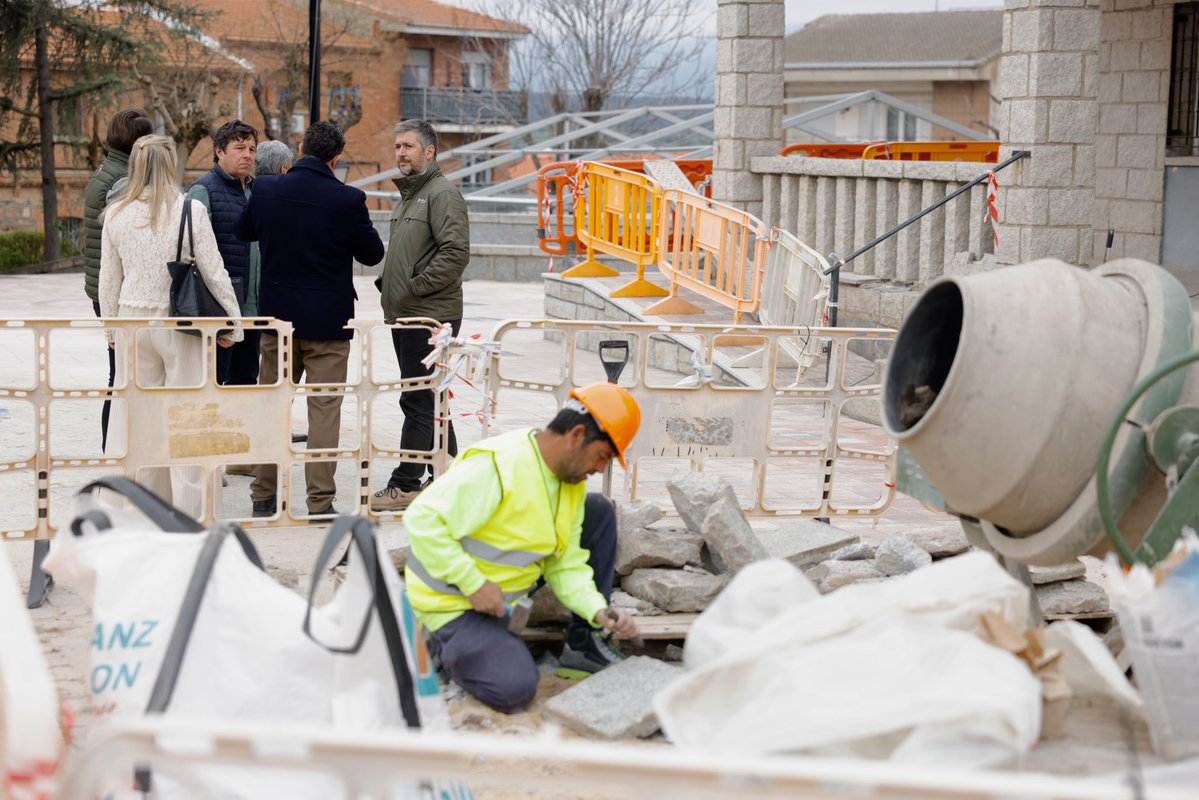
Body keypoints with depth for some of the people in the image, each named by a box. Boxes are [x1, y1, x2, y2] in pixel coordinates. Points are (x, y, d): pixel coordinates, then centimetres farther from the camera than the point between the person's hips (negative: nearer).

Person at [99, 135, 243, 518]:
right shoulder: (190, 210, -9)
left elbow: (108, 279, 8)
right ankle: (186, 506, 2)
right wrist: (232, 320, 5)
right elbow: (213, 271, -6)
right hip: (180, 324, -3)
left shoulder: (116, 214, 1)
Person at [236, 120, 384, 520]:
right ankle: (320, 501, 2)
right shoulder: (348, 199, -15)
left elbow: (244, 231, 14)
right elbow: (372, 254, -2)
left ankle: (264, 495, 20)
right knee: (324, 409, 1)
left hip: (278, 316, 4)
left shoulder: (267, 189, -5)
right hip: (327, 319, -3)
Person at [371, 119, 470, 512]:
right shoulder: (408, 195, 21)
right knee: (431, 402, 13)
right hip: (406, 316, 10)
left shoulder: (443, 193, -10)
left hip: (430, 317, -10)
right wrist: (388, 283, 15)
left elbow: (456, 253, -21)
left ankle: (406, 484, -5)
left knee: (418, 401, -8)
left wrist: (416, 286, -17)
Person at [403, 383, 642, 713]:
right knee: (514, 688, -28)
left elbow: (567, 563, 1)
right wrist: (475, 584, -30)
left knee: (599, 512, 2)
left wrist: (598, 610, -17)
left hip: (511, 587, 8)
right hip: (453, 601, -8)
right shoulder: (496, 465, -28)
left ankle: (586, 645, 8)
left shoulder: (573, 482, 0)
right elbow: (422, 520, -31)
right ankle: (447, 642, 3)